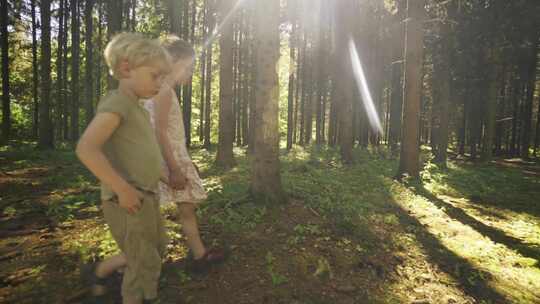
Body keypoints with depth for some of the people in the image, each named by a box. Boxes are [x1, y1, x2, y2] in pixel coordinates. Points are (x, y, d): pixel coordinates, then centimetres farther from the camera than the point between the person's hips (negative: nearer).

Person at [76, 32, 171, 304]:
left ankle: (101, 271, 41)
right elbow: (86, 149, -30)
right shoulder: (117, 103, -17)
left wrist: (162, 177, 18)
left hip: (147, 198, 10)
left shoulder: (137, 107, 12)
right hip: (128, 201, -9)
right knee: (145, 265, 4)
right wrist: (123, 189, -26)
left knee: (157, 247, 25)